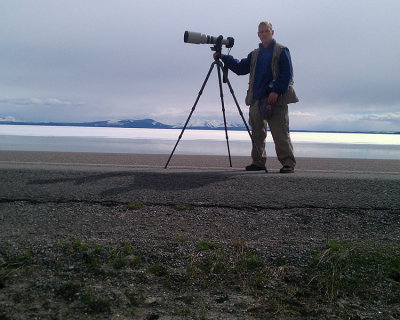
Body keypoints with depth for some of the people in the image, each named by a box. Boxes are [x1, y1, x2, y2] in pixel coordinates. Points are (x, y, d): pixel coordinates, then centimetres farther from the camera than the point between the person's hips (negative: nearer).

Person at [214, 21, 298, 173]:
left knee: (280, 133, -8)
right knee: (257, 132, 7)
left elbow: (287, 74, -5)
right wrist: (224, 58, 7)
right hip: (257, 99, 6)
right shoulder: (255, 54, 22)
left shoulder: (281, 50, 5)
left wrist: (276, 91, -17)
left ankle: (288, 163, -2)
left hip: (275, 99, -6)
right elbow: (241, 68, 17)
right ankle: (258, 162, 17)